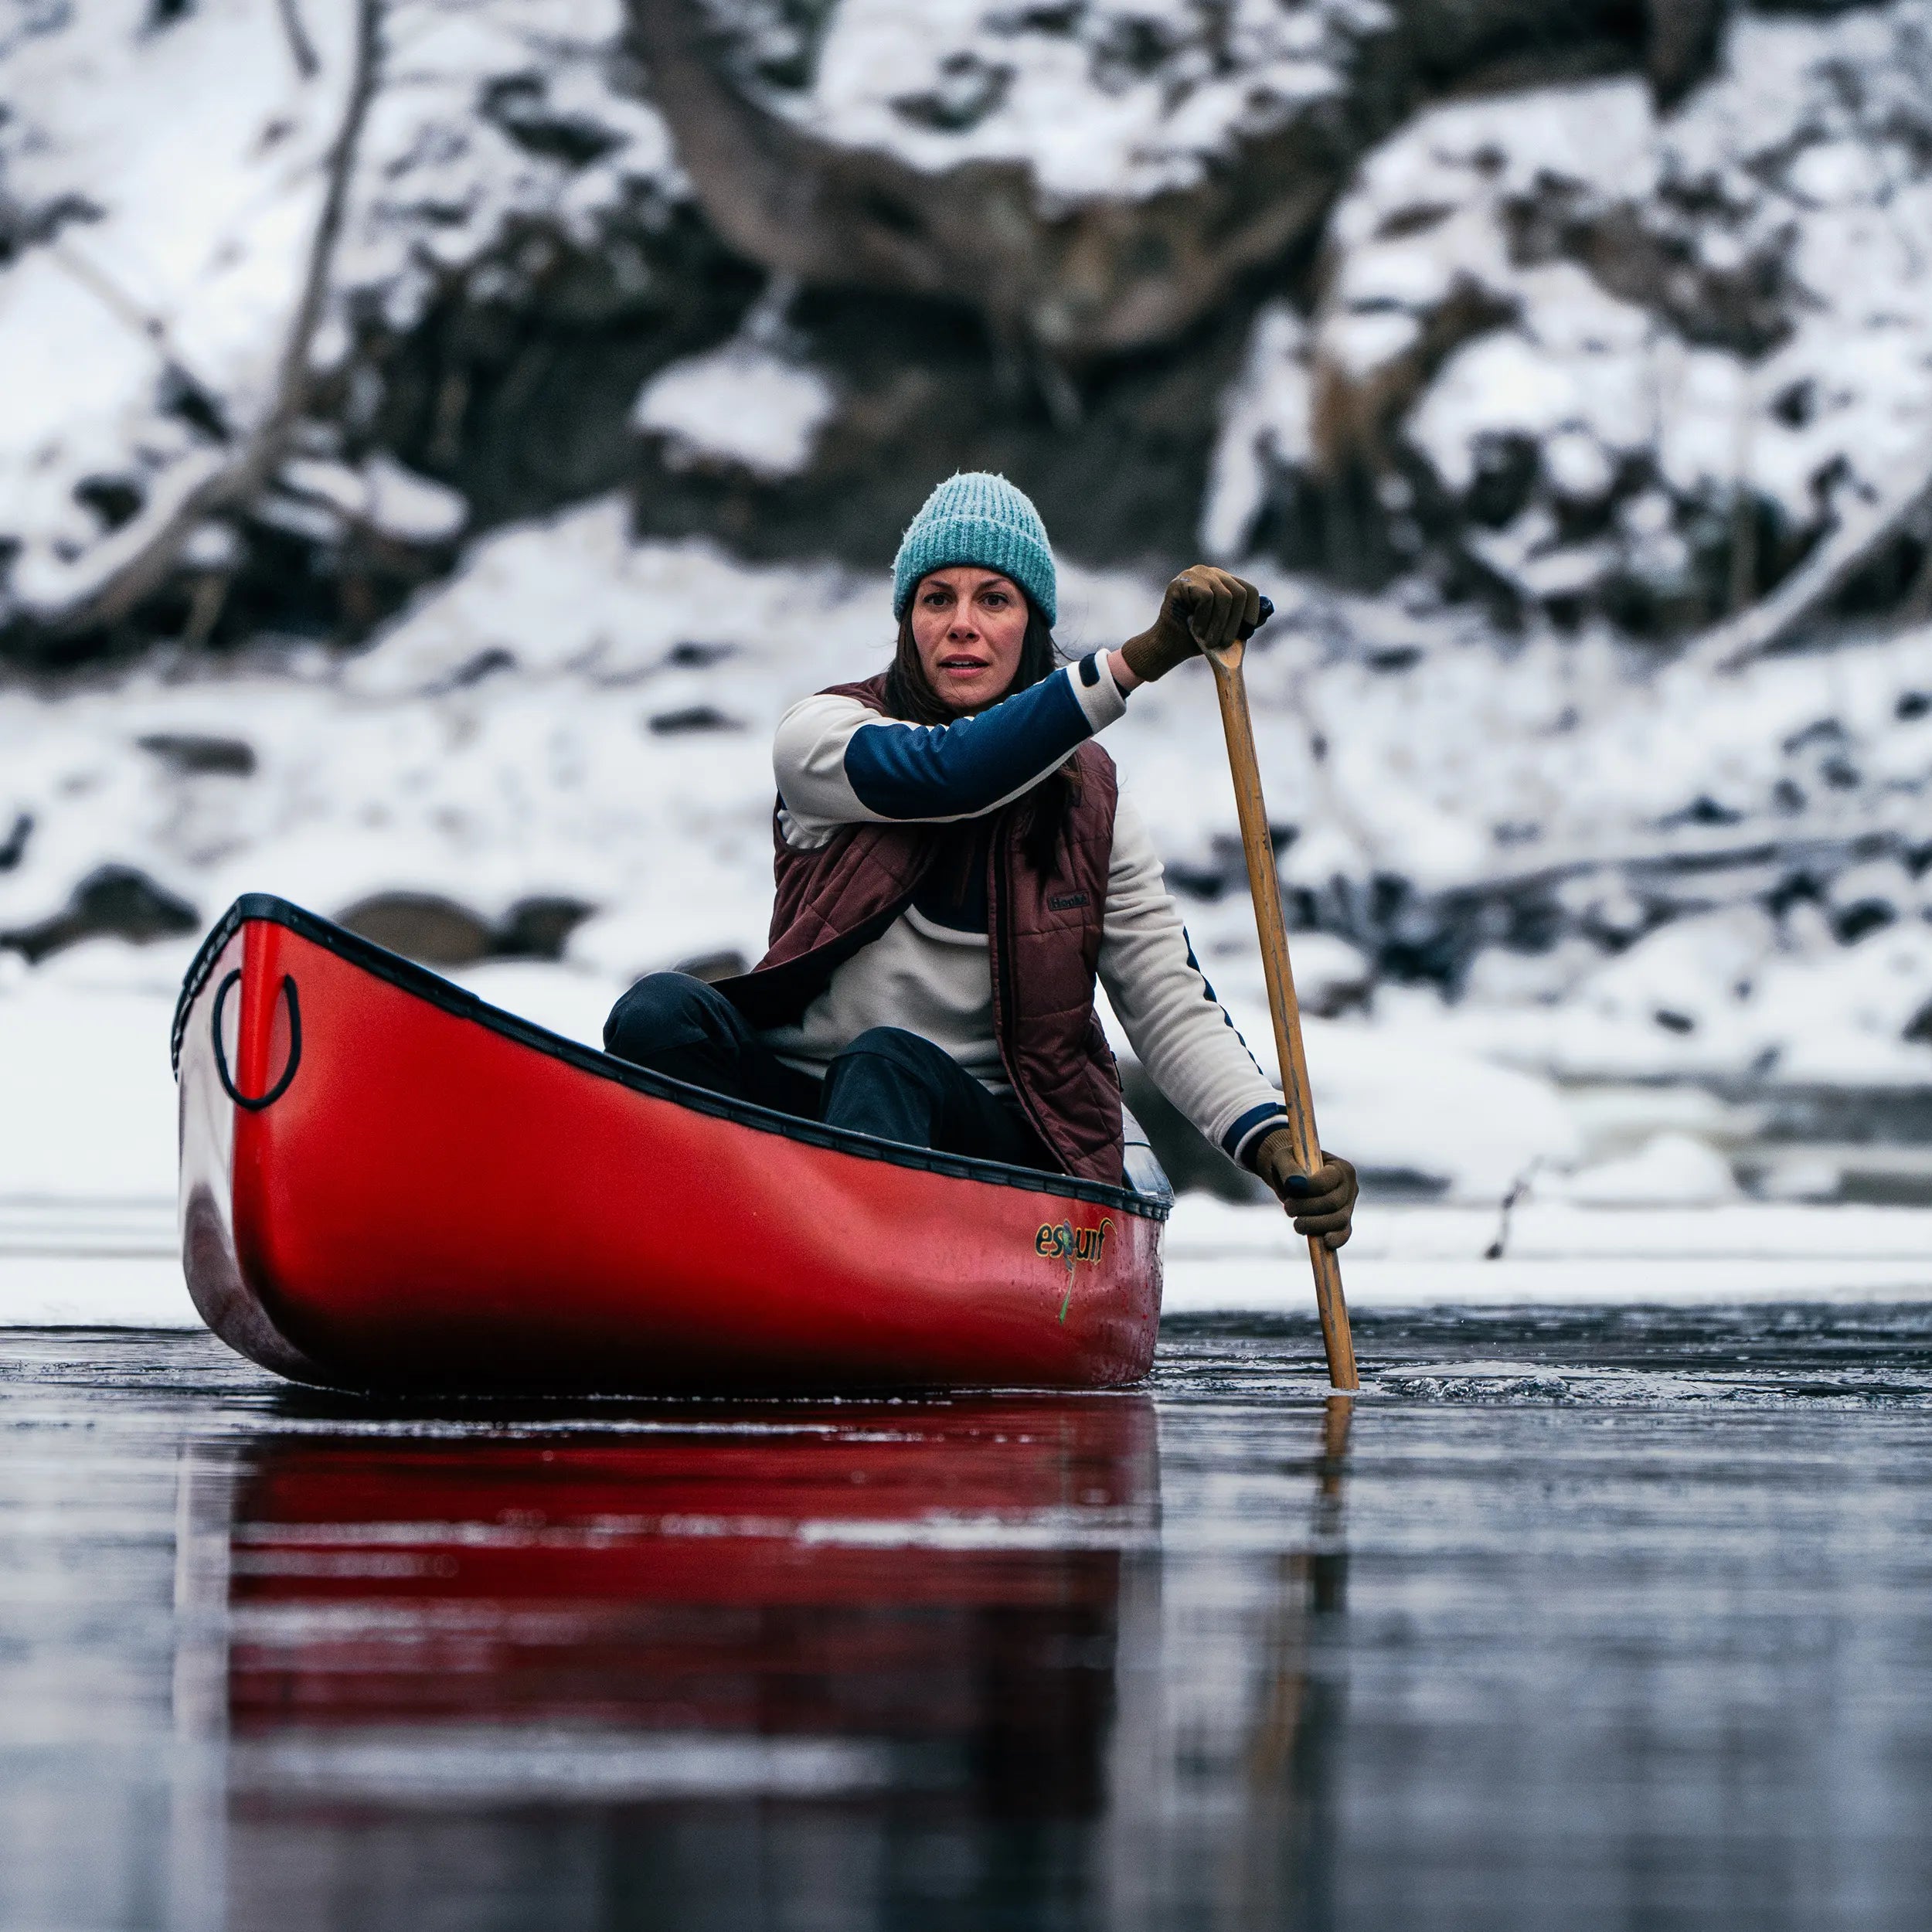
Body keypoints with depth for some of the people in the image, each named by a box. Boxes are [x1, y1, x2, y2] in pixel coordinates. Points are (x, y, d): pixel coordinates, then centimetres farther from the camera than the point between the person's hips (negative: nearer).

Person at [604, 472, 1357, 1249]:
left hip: (982, 1132, 0)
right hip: (799, 1097, 0)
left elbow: (1173, 1010, -1)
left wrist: (1277, 1148, -20)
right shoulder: (817, 739, 0)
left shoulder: (1088, 803, 5)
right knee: (661, 1013, -29)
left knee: (886, 1062, -34)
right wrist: (1140, 658, -32)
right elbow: (948, 774, -22)